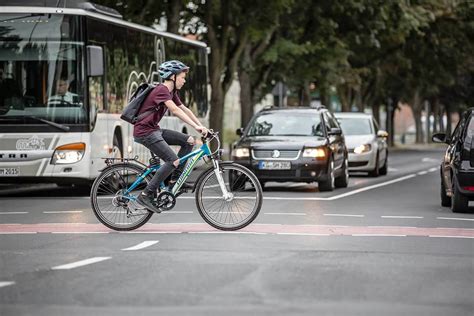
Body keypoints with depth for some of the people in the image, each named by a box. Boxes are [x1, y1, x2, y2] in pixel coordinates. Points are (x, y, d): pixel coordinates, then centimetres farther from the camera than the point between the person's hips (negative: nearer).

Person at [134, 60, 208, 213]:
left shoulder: (172, 92, 13)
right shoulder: (161, 90, -18)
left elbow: (185, 110, 12)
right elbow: (175, 110, -30)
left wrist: (201, 127, 2)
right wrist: (196, 126, -35)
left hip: (154, 130, 10)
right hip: (144, 132, -10)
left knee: (189, 141, 4)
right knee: (173, 161, -21)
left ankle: (175, 179, 9)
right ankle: (146, 195, -19)